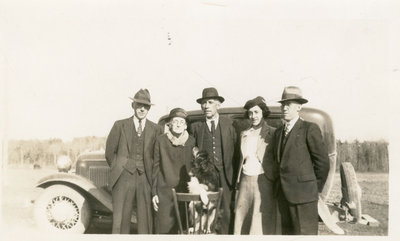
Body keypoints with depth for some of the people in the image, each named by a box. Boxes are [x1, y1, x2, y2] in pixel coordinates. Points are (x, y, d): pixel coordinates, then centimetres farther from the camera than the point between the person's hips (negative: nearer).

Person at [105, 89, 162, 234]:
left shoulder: (156, 129, 8)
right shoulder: (120, 125, 6)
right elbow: (110, 152, 10)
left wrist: (150, 174, 3)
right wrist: (119, 169, 7)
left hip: (145, 178, 1)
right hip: (124, 178, -1)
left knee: (146, 220, 2)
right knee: (120, 219, 2)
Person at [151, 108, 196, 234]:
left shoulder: (191, 141, 5)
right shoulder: (161, 140, 2)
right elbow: (156, 166, 4)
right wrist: (154, 192, 1)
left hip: (185, 191, 1)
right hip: (165, 191, -1)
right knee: (164, 226, -2)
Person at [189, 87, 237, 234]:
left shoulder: (229, 124, 6)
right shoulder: (196, 127, 7)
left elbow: (236, 149, 4)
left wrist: (235, 173, -2)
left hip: (224, 174, 0)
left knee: (226, 210, 4)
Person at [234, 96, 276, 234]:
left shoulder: (272, 133, -3)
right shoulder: (244, 134, 13)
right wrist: (238, 179, 15)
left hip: (263, 181, -5)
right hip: (245, 181, 5)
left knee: (261, 221, 0)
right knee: (241, 219, 8)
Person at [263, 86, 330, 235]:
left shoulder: (310, 129, -7)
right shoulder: (278, 132, 14)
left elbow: (322, 161, -7)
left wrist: (315, 188, -2)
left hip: (303, 195, -7)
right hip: (283, 195, 7)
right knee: (287, 232, 14)